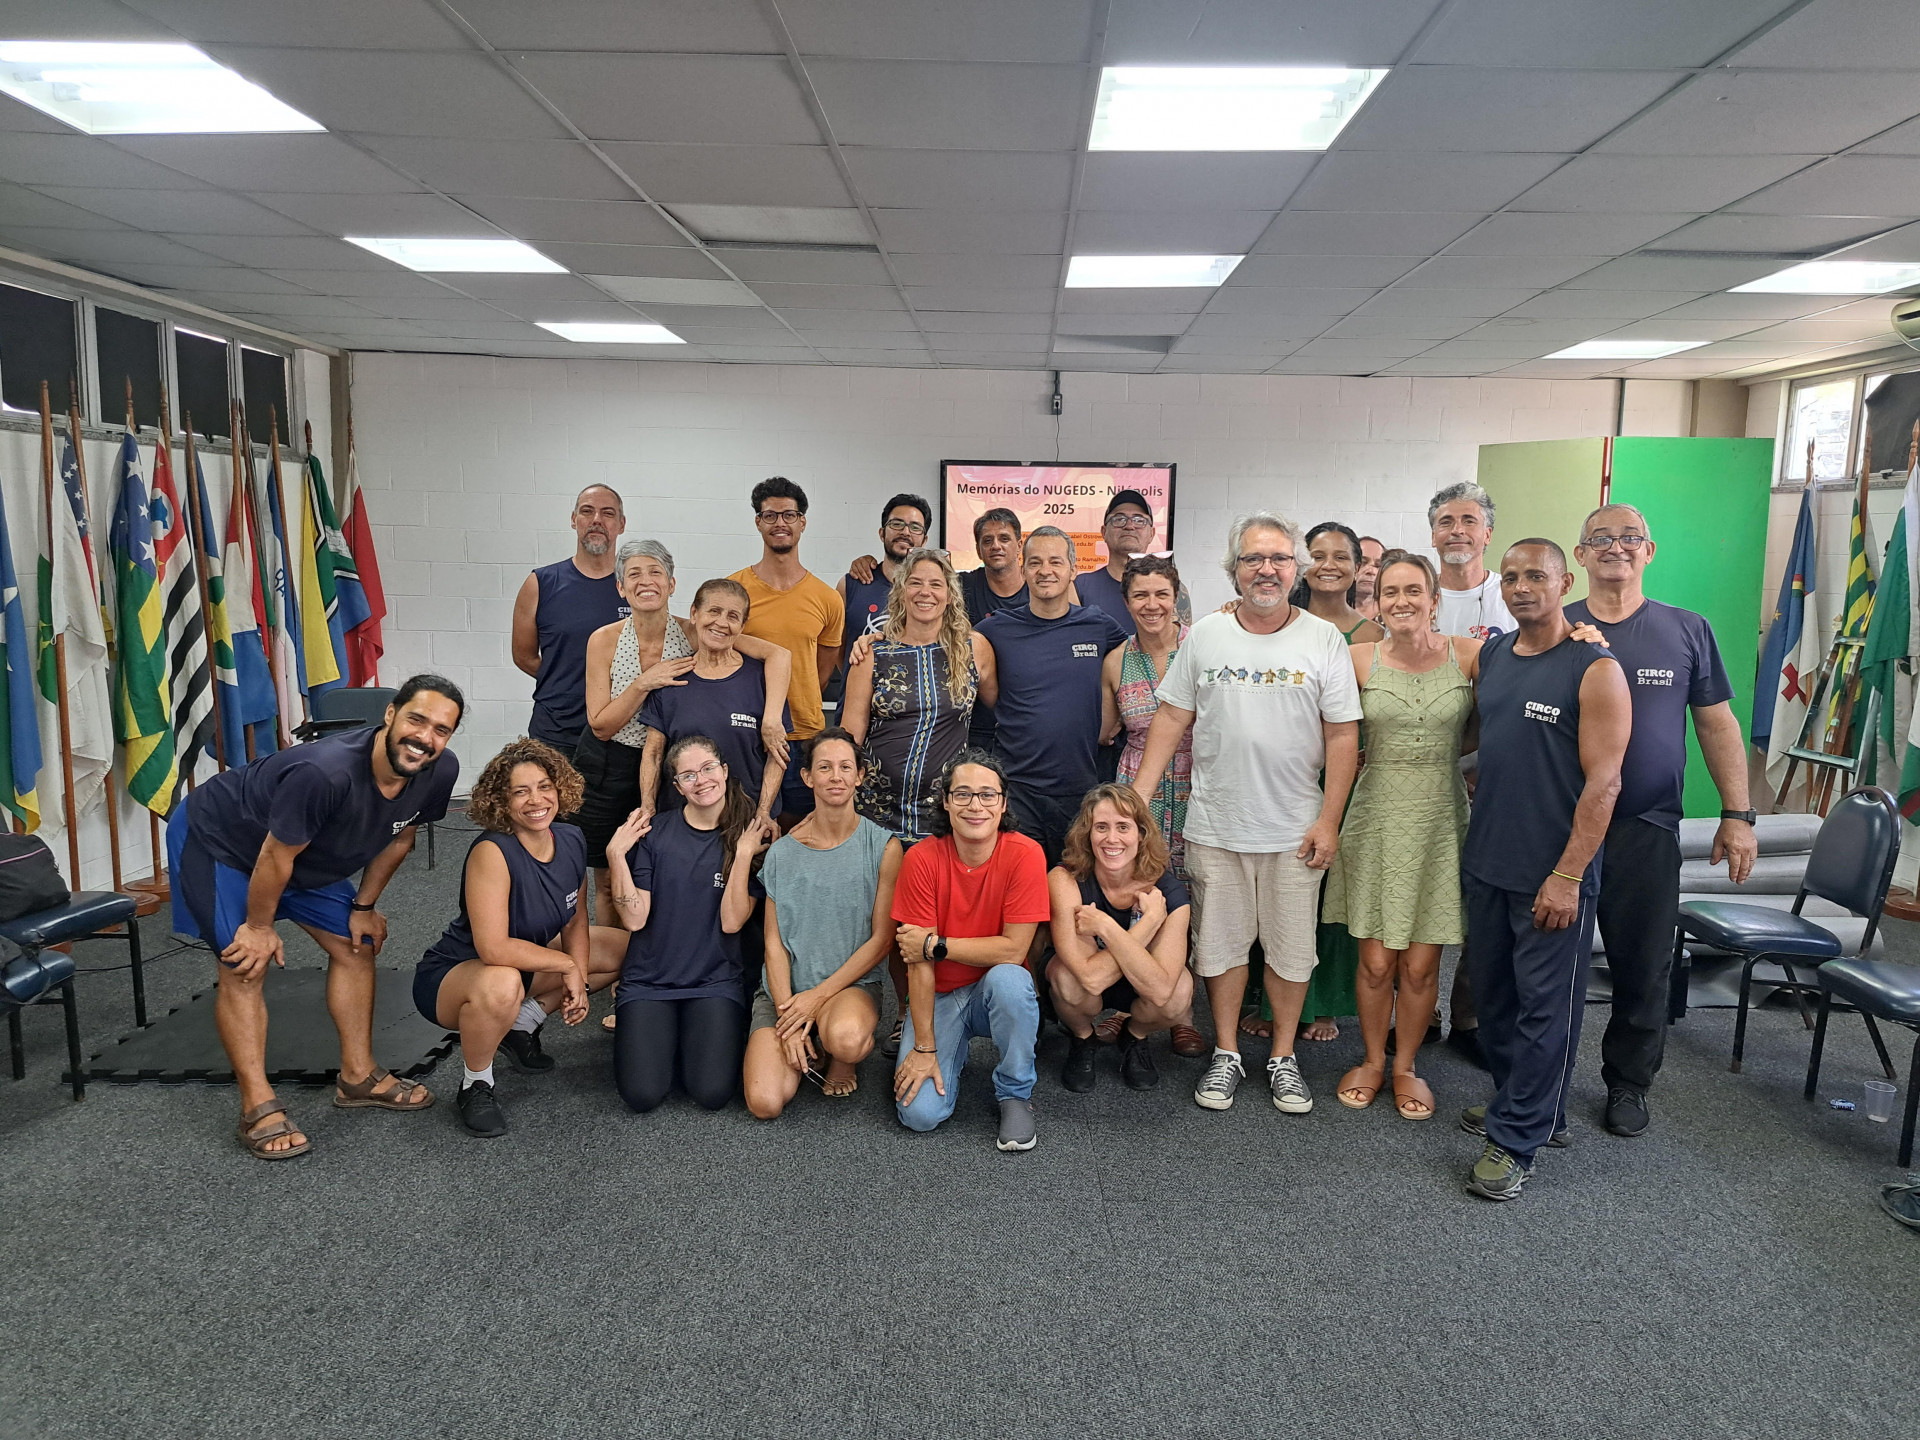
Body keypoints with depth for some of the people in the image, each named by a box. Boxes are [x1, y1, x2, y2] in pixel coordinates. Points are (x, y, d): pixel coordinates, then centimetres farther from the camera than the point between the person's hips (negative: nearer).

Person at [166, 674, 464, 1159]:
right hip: (216, 840, -7)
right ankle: (259, 1110, -4)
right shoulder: (325, 773, -43)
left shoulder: (439, 772, -22)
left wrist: (364, 906, 5)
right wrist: (259, 927, -13)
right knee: (245, 967, -13)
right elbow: (276, 857, -28)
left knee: (356, 946, 6)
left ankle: (358, 1078, 18)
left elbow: (398, 837, -2)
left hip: (309, 855, 7)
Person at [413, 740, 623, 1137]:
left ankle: (523, 1024, 14)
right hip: (449, 976, -7)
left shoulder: (572, 841, -9)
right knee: (501, 984, -41)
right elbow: (493, 948, -36)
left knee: (624, 948, 5)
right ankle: (475, 1084, -10)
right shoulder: (493, 851, -30)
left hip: (526, 960, 7)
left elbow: (575, 922, 4)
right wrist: (566, 965, -24)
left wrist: (578, 980, -11)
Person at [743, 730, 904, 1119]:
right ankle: (807, 1051, 15)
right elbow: (774, 942, 1)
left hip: (852, 983, -2)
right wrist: (789, 1016, -12)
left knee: (846, 1038, -37)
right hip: (784, 988, 2)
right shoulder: (782, 852, 2)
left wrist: (818, 996, -12)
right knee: (766, 1102, -18)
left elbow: (881, 940, -4)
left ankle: (844, 1057, 1)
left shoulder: (883, 847, -4)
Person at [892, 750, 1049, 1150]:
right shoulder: (923, 858, -14)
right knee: (920, 1113, -18)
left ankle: (1015, 1093, -10)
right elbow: (917, 963, -14)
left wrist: (935, 945, -19)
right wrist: (924, 1048, -15)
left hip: (996, 992, 0)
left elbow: (1013, 949, -19)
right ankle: (952, 1055, 17)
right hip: (940, 996, 1)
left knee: (1008, 978, -36)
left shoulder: (1024, 854, -16)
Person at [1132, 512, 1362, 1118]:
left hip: (1294, 830, -1)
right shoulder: (1205, 635, 2)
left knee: (1291, 948, 9)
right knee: (1221, 943, 11)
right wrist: (1139, 796, -3)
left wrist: (1329, 820, -7)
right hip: (1215, 825, 1)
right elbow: (1171, 718, 4)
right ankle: (1225, 1055, 27)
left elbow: (1343, 735, -1)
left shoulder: (1324, 640, -2)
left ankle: (1283, 1057, 27)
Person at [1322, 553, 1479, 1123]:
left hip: (1440, 820, 0)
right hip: (1376, 818, 0)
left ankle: (1406, 1067, 28)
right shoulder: (1360, 659, -1)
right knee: (1376, 960, 5)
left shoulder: (1469, 655, -2)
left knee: (1420, 964, 6)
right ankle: (1372, 1061, 28)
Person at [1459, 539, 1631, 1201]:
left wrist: (1567, 875, -18)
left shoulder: (1595, 668, -11)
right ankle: (1526, 1105, 35)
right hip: (1485, 863, 7)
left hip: (1554, 873, -6)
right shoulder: (1490, 655, 8)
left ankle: (1517, 1140, 12)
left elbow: (1603, 782, -15)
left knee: (1545, 1005, 2)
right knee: (1494, 992, 16)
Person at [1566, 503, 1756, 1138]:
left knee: (1644, 966, 9)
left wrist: (1737, 814, 1)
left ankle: (1628, 1083, 27)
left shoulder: (1688, 631, 4)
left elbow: (1718, 726, 6)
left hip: (1647, 829, 0)